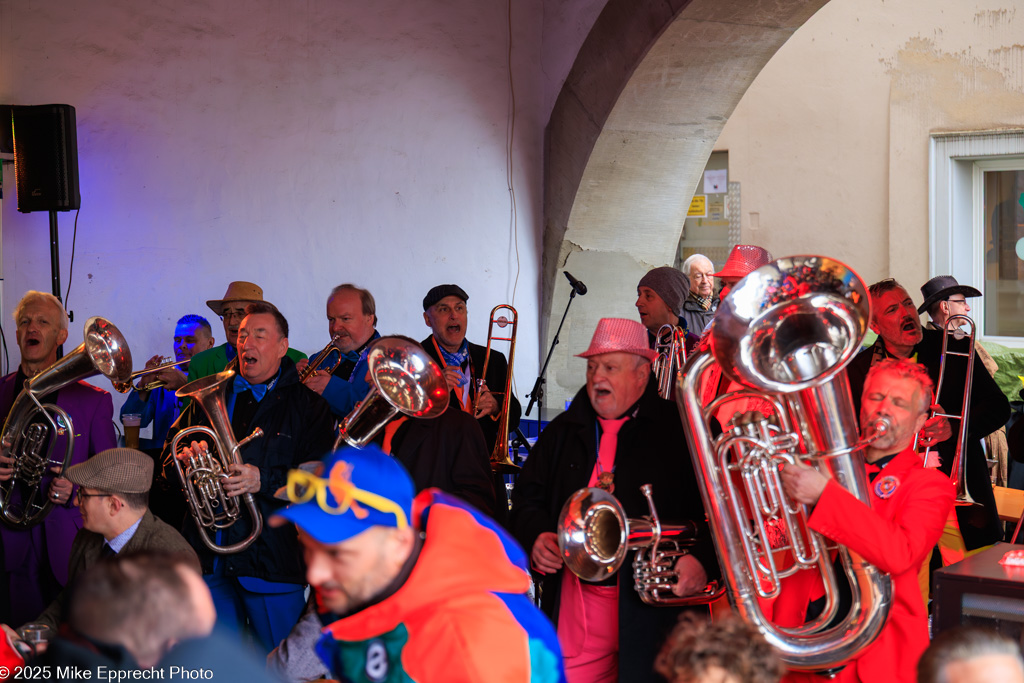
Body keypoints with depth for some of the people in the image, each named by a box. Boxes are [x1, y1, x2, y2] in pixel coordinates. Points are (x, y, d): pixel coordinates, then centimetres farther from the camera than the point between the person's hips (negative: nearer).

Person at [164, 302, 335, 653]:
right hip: (209, 557, 4)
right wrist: (187, 456, -8)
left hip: (274, 559, -4)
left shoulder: (307, 404, -1)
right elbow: (171, 447, 16)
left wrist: (264, 481, -25)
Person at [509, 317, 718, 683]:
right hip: (575, 601, 4)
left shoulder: (680, 430, -1)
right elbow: (527, 499, 17)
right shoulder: (561, 432, 15)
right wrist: (535, 536, -2)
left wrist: (703, 559, -19)